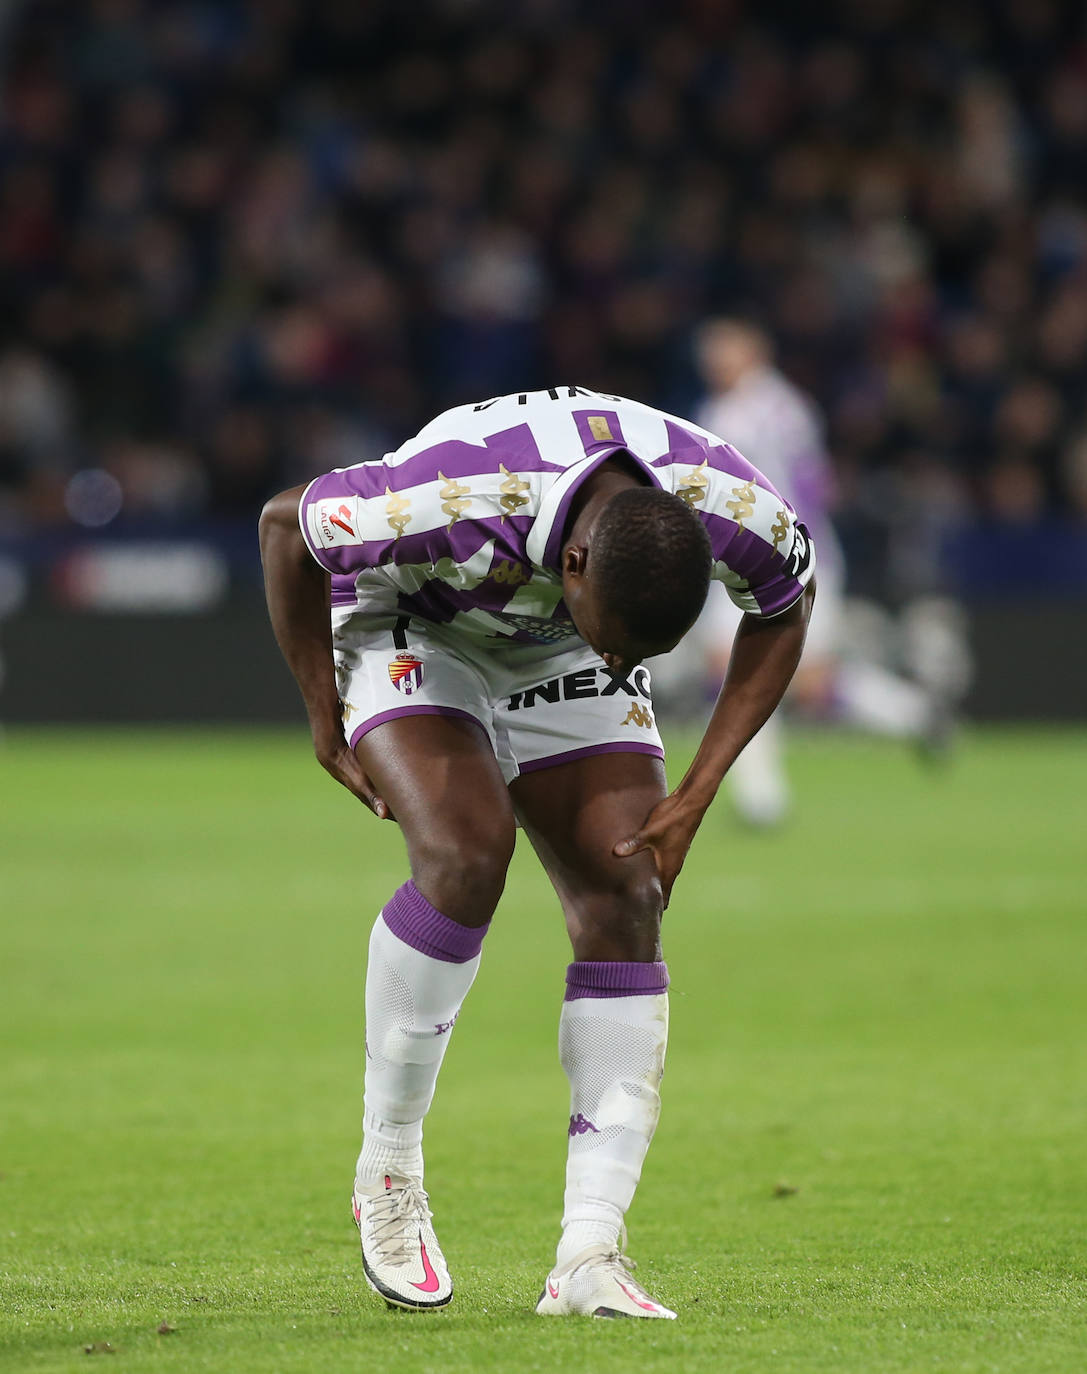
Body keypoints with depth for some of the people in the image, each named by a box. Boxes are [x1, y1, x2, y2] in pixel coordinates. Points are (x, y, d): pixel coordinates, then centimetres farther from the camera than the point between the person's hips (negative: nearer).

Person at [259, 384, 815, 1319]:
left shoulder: (736, 510, -31)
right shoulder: (453, 500, -42)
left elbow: (784, 610, -5)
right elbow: (286, 525, -21)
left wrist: (696, 797, -10)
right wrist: (326, 721, -13)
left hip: (556, 652, 4)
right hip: (414, 636, -4)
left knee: (626, 906, -12)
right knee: (467, 854, -29)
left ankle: (588, 1258, -11)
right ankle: (387, 1170, -10)